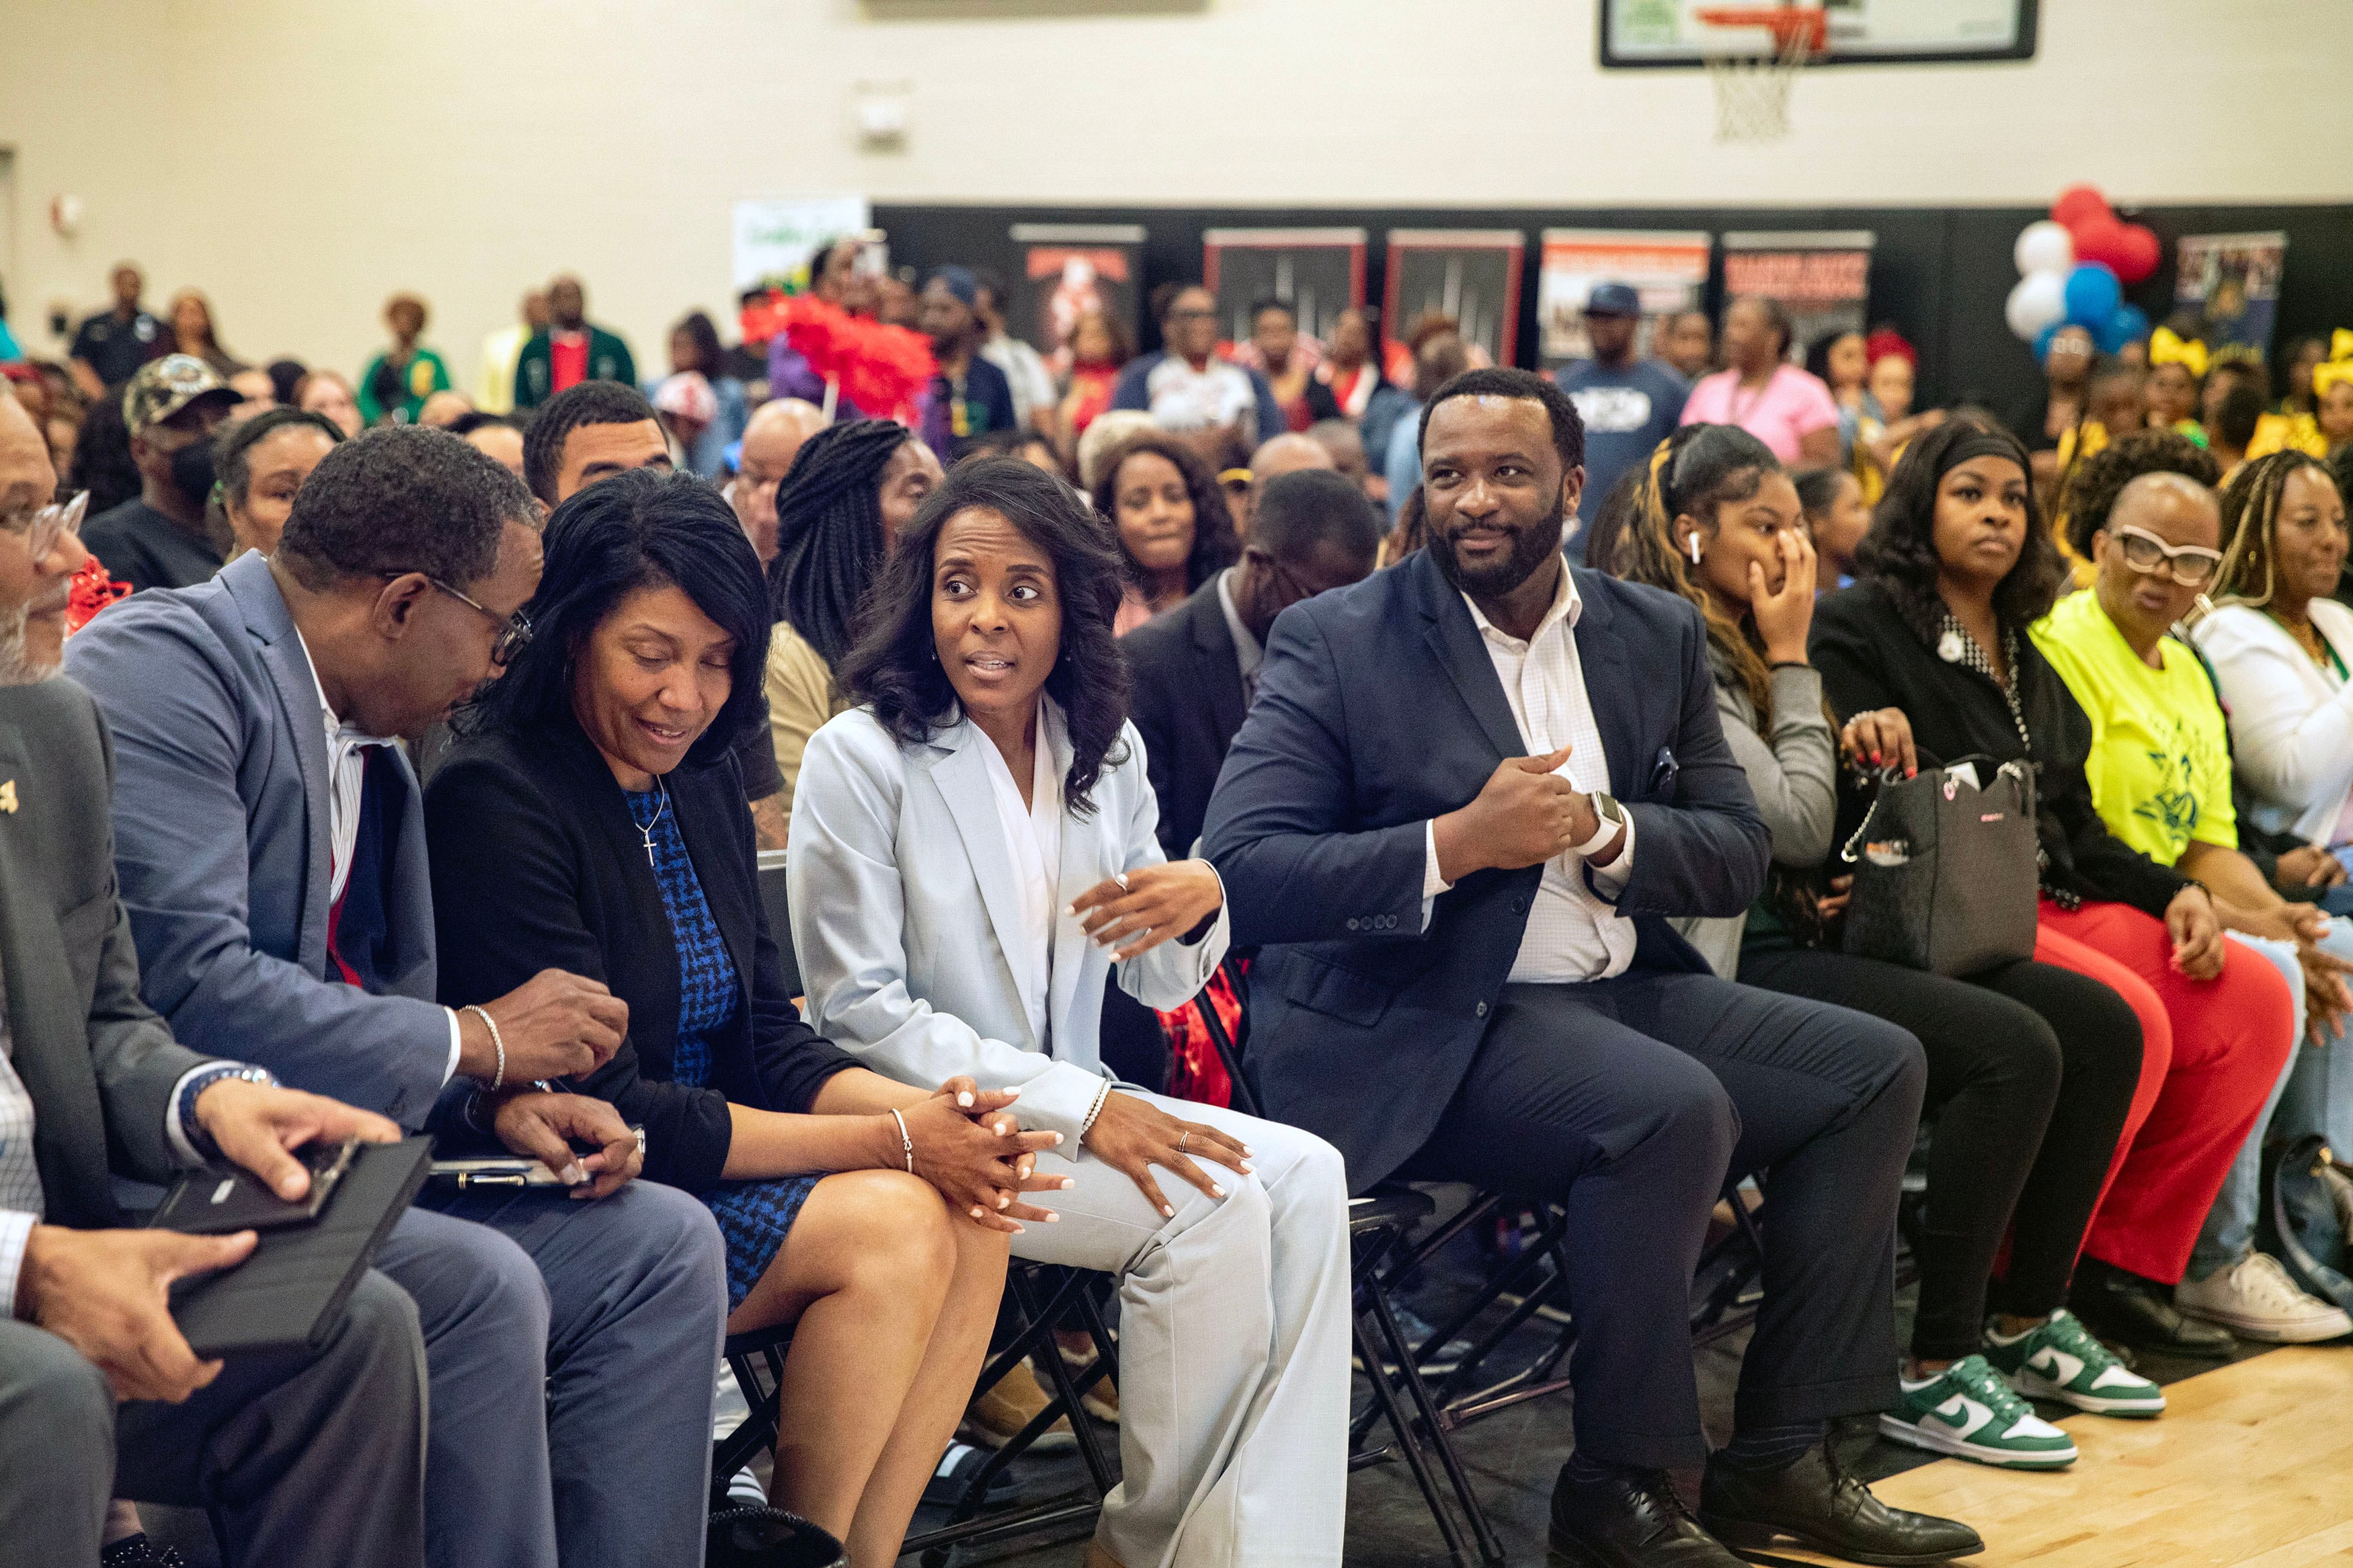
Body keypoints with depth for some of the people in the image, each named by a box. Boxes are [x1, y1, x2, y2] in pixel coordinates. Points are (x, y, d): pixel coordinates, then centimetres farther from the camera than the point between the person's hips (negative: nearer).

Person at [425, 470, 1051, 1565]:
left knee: (975, 1218, -11)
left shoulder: (702, 784, 9)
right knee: (892, 1224, -21)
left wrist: (930, 1114, -13)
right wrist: (890, 1141, -20)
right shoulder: (497, 803, -17)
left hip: (692, 1163, 8)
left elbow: (767, 1042, 8)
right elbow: (605, 1116, -20)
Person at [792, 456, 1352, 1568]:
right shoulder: (860, 758, -10)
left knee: (1306, 1178, -16)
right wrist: (1079, 1107, -20)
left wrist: (1199, 903, -13)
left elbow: (1158, 986, 13)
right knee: (1213, 1208, -23)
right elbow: (860, 1013, -14)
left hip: (1068, 1101, 6)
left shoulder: (1109, 753, 7)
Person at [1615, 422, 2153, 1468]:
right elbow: (1799, 823, -17)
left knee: (2101, 1025, -2)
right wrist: (1792, 658, -8)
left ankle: (2027, 1321, 6)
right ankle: (1936, 1372, -19)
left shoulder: (1733, 646, 18)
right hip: (1731, 963, -10)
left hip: (1798, 932, 10)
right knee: (2013, 1049, -26)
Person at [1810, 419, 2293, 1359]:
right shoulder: (1860, 630, 0)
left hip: (2052, 907, 8)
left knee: (2256, 1001, -8)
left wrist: (2172, 893, 7)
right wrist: (1859, 745, -32)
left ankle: (2125, 1264, -1)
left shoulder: (2027, 657, 24)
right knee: (2127, 1019, -30)